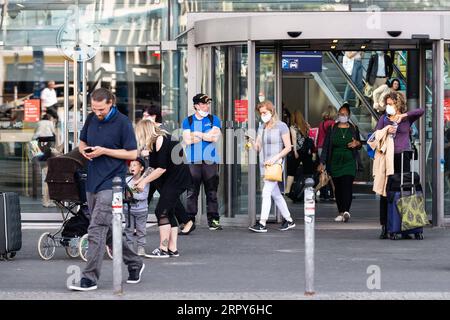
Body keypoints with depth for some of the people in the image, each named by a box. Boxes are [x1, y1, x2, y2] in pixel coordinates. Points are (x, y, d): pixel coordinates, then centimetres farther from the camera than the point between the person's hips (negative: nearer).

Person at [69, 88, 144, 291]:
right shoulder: (91, 119, 9)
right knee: (108, 229, 15)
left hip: (110, 183, -7)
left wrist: (103, 151, -16)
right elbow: (82, 143, 21)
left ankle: (90, 278, -13)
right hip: (92, 182, 8)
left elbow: (132, 154, -9)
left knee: (96, 230, -14)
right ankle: (134, 263, 31)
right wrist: (84, 151, -3)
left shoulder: (122, 123, -10)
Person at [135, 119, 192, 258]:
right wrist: (139, 180, 7)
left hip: (177, 178, -10)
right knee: (169, 212, 10)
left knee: (162, 211, -12)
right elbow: (153, 167, 15)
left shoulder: (160, 140, -16)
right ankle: (172, 249, 11)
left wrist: (144, 181, -15)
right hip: (172, 180, 10)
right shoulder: (156, 142, 14)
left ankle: (163, 249, -12)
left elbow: (162, 168, -20)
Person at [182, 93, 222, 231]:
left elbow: (215, 137, -4)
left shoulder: (214, 119, 12)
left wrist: (198, 134, 0)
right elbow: (187, 140, -3)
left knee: (212, 192, -1)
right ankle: (190, 220, -1)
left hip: (210, 161, 0)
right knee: (191, 192, -4)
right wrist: (207, 135, -1)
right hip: (193, 161, 0)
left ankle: (213, 220, 1)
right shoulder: (188, 121, 11)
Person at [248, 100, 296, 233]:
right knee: (275, 194, 10)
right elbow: (258, 147, 13)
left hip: (275, 164, -7)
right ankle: (289, 220, 20)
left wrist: (275, 158, -17)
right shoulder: (261, 128, 14)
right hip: (264, 165, 7)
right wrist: (251, 141, -8)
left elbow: (288, 147, -7)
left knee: (266, 192, -14)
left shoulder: (281, 126, -5)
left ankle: (262, 224, -15)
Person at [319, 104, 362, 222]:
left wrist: (357, 144, -9)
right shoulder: (332, 129, 7)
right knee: (338, 188, 3)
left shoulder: (354, 128, 8)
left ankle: (346, 211, -27)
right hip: (335, 162, 2)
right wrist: (322, 162, -1)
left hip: (349, 162, -2)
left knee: (347, 185, -16)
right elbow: (326, 146, 6)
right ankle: (340, 212, 10)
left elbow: (359, 145, 16)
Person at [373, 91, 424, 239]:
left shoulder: (407, 118, 8)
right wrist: (387, 131, -11)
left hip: (403, 156, -1)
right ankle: (385, 227, 0)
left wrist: (402, 115, -14)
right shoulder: (384, 119, 14)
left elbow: (421, 111, -8)